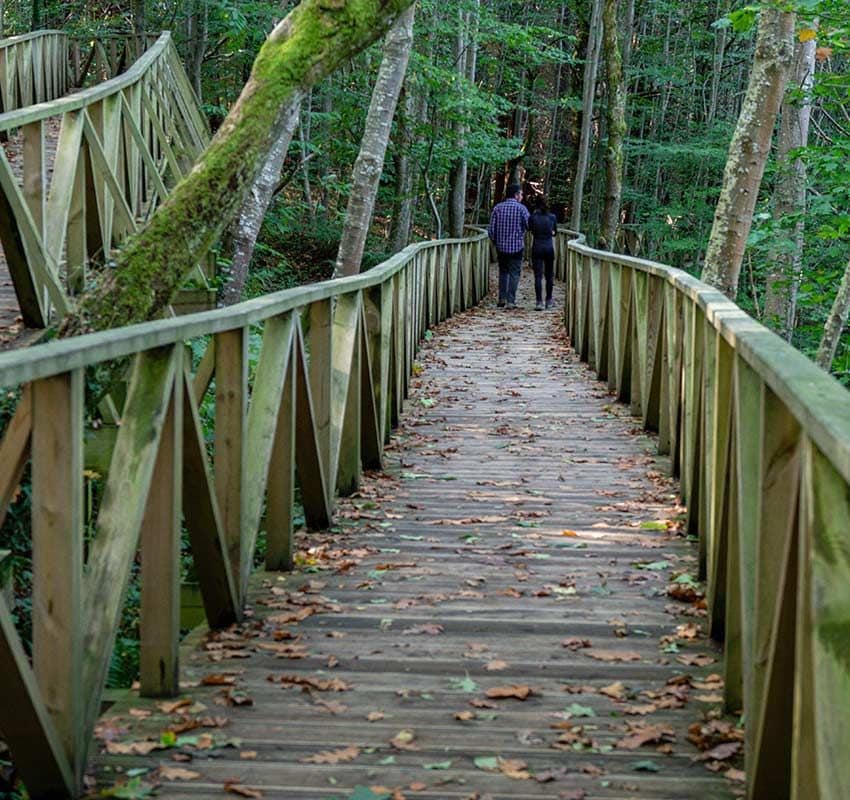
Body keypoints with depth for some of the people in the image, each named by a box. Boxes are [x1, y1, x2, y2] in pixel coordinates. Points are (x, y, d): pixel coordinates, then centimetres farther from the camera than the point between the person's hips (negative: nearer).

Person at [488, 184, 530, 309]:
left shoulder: (498, 207, 0)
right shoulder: (521, 208, -9)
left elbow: (491, 229, -1)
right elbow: (529, 226, -10)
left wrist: (495, 241, 14)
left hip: (501, 246, 3)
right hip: (516, 246, -3)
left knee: (503, 272, 18)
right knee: (514, 273, 3)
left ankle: (502, 299, 13)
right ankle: (510, 301, -5)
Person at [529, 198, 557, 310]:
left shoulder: (533, 217, -5)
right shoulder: (552, 217, 0)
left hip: (537, 248, -1)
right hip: (549, 247, 1)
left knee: (538, 276, -2)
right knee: (549, 275, 13)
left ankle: (539, 302, -11)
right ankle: (549, 301, 18)